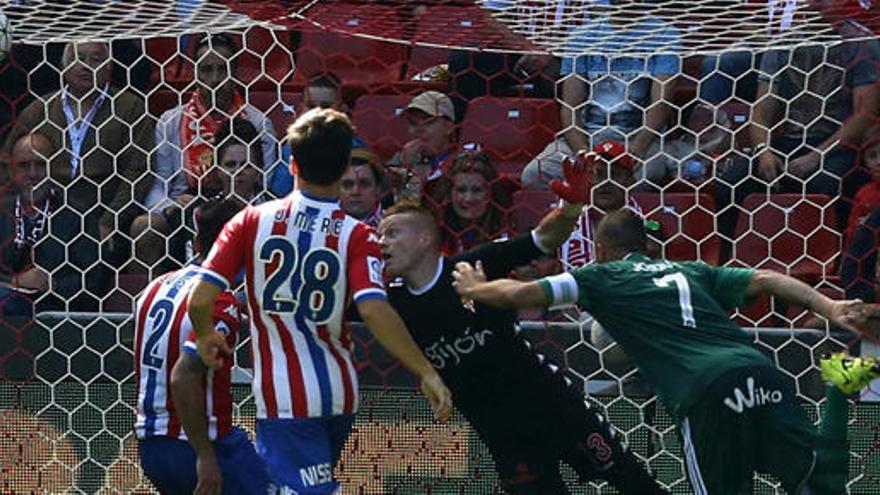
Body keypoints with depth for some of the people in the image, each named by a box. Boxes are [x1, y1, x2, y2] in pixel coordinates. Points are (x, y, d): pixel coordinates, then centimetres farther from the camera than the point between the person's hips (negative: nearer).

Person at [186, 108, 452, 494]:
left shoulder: (253, 221, -5)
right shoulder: (356, 236, -6)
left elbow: (200, 301, -10)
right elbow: (374, 310, -22)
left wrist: (206, 336, 12)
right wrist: (426, 373, -18)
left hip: (284, 397, -3)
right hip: (339, 392, 3)